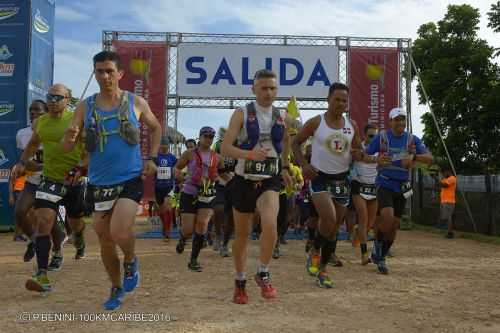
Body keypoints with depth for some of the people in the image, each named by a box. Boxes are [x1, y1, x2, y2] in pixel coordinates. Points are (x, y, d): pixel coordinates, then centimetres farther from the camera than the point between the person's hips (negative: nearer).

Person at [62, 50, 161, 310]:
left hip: (130, 180, -3)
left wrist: (152, 158, 3)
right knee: (105, 240, 12)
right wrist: (70, 137, -24)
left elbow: (156, 128, 15)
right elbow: (67, 147, 0)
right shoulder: (85, 107, 1)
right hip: (98, 182, 3)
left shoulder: (136, 103, -2)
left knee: (120, 233, -21)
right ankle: (116, 288, 34)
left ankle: (131, 262, 15)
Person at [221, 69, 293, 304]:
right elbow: (225, 148, -14)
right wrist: (250, 154, -29)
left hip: (270, 181, 1)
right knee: (242, 234, 11)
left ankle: (263, 274, -2)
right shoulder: (242, 113, -6)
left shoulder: (282, 116, 3)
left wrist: (285, 167, 25)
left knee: (270, 224, -25)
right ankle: (240, 281, 32)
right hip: (244, 179, -1)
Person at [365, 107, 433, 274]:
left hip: (402, 187, 3)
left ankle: (381, 257, 26)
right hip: (384, 185, -3)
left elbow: (430, 158, -9)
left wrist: (414, 157, -29)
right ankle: (377, 245, 5)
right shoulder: (381, 137, -4)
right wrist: (376, 160, -21)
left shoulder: (412, 139, 1)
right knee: (387, 218, -24)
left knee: (394, 225, 7)